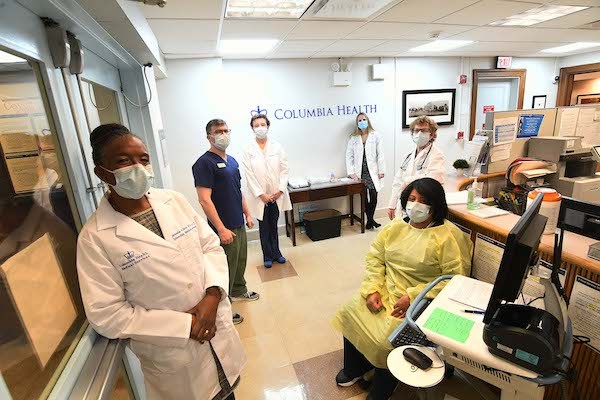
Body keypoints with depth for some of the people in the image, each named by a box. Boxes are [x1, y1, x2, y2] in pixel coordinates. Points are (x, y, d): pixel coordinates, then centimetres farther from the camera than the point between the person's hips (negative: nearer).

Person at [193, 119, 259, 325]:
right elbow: (204, 199, -20)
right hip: (224, 228, -8)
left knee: (240, 261, 22)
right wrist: (221, 229, -22)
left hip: (239, 223, 8)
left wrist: (247, 214, 16)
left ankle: (239, 291, 44)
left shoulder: (232, 160, 11)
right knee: (226, 268, 5)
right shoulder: (204, 163, -15)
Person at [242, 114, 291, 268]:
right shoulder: (248, 150, -2)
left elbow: (284, 170, 0)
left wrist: (280, 189, -10)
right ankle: (267, 256, 24)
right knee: (264, 227, 10)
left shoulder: (277, 147, 2)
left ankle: (276, 252, 29)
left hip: (277, 195, 1)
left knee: (274, 225, 13)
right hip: (260, 196, -1)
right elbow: (249, 175, -6)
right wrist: (261, 194, -12)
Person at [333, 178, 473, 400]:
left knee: (386, 339, -20)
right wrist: (372, 290, -10)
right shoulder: (395, 227, 4)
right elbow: (375, 258, 5)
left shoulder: (448, 236, -13)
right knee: (350, 313, -5)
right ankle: (353, 369, 22)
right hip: (385, 293, 6)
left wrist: (413, 297, -21)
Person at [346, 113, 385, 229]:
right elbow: (349, 156, 4)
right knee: (365, 197, 1)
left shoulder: (376, 136, 5)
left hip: (372, 172, -1)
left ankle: (370, 220, 9)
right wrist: (351, 172, -4)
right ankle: (370, 220, 12)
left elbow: (380, 155, 2)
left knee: (373, 197, -6)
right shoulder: (353, 138, 8)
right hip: (360, 173, 1)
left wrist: (381, 170, -3)